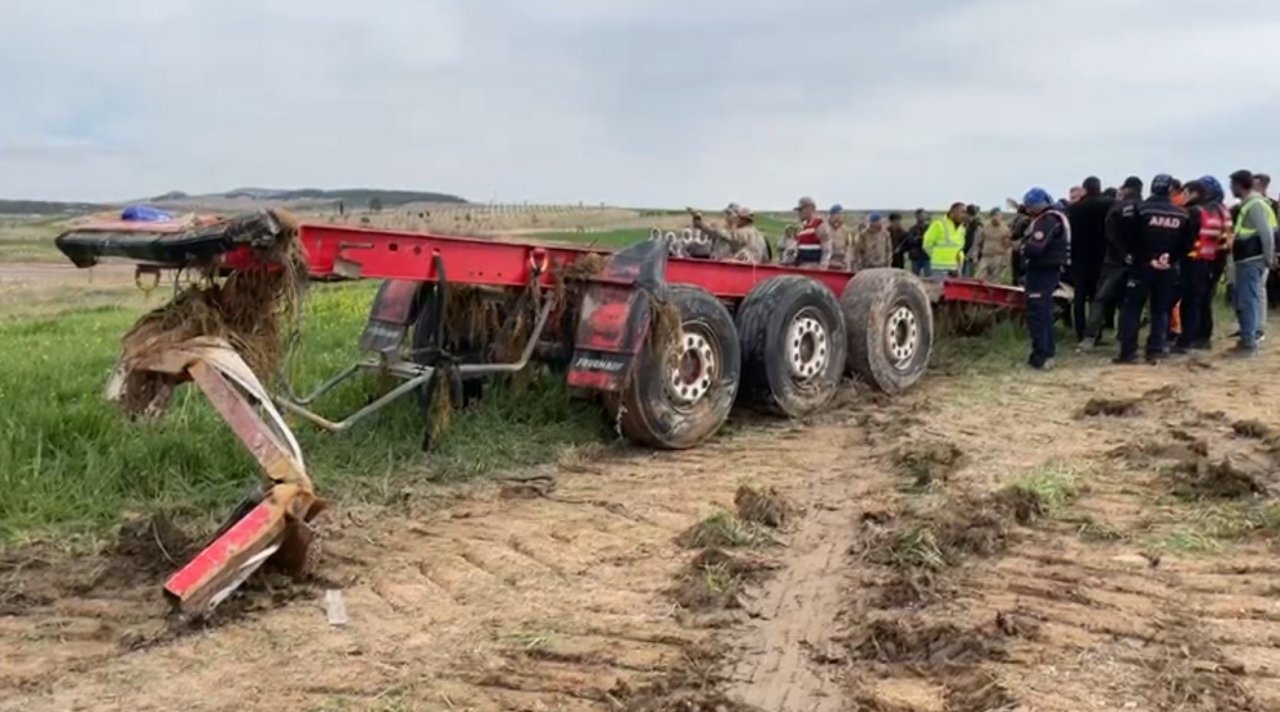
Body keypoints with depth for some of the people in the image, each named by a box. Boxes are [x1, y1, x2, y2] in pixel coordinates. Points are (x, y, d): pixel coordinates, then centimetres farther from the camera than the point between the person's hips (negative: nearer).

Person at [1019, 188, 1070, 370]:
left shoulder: (1047, 221, -19)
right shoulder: (1051, 218, 16)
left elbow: (1034, 247, -27)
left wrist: (1023, 248, -9)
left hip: (1042, 272, -11)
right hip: (1047, 270, 11)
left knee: (1037, 314, -9)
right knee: (1044, 313, 16)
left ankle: (1040, 357, -9)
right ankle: (1047, 353, 24)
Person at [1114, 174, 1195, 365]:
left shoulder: (1141, 209, -8)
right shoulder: (1183, 214, 4)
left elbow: (1131, 238, -11)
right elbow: (1187, 243, 4)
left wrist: (1145, 257, -4)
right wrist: (1170, 257, 2)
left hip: (1142, 266, -3)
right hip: (1168, 268, 3)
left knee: (1132, 309, 2)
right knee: (1161, 311, 12)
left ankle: (1128, 353, -4)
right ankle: (1155, 352, 6)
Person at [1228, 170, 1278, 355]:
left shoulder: (1255, 204, -14)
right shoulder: (1248, 204, 16)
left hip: (1251, 260, -10)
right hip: (1247, 260, 10)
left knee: (1247, 301, -7)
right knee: (1243, 301, 15)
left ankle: (1249, 343, -5)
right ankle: (1247, 338, 22)